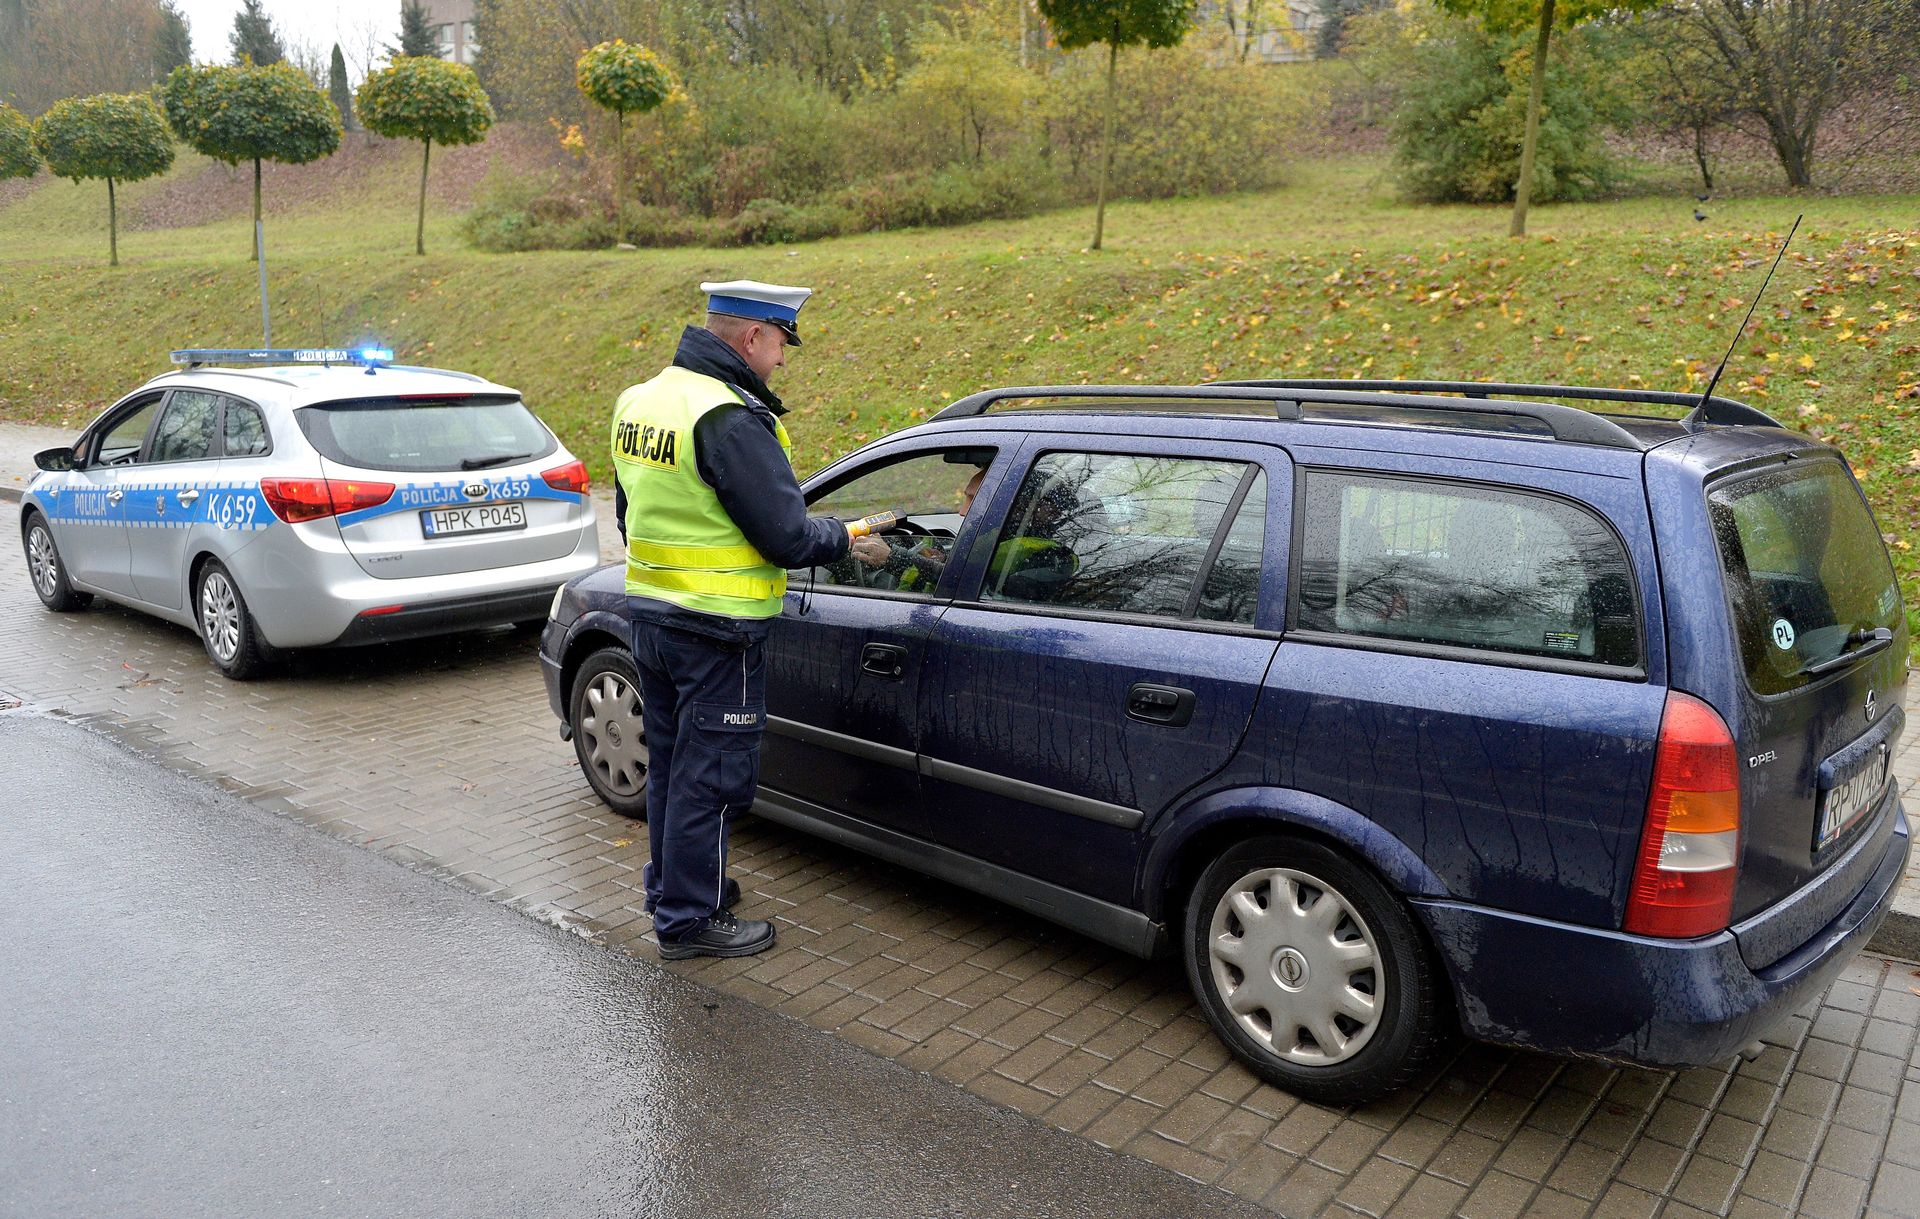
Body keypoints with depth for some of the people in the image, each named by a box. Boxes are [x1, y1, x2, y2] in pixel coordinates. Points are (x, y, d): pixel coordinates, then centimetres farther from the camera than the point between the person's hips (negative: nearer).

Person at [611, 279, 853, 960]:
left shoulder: (640, 400, 8)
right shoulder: (730, 419, -21)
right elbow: (788, 538, -21)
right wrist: (843, 537, -2)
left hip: (648, 615, 9)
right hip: (715, 633, -9)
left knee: (670, 764, 20)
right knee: (709, 776, 4)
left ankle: (672, 890, 36)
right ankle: (689, 922, 15)